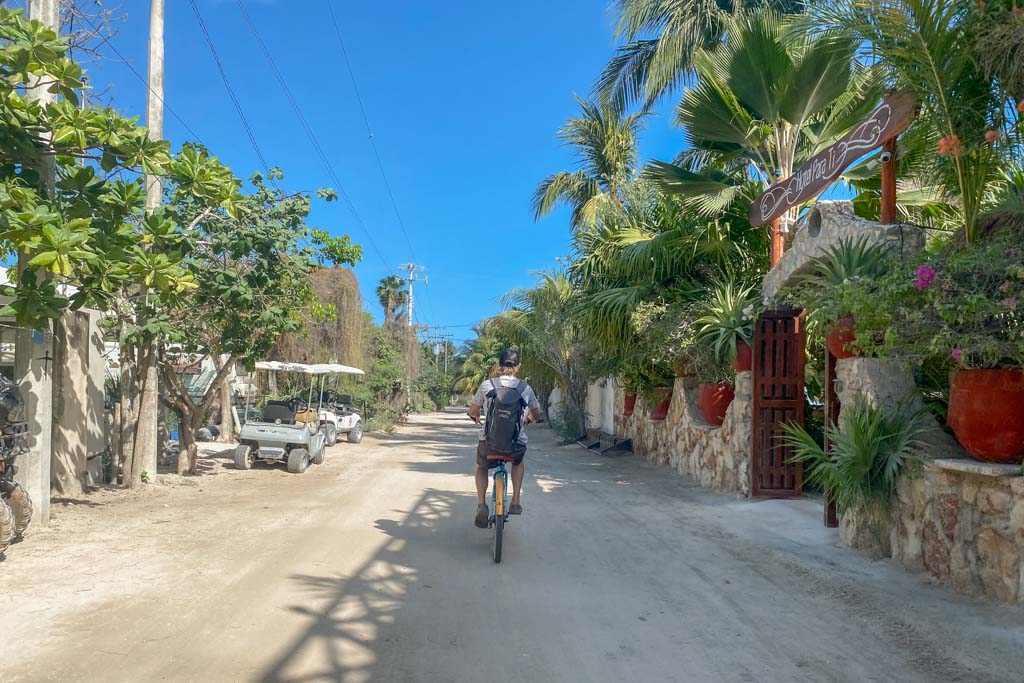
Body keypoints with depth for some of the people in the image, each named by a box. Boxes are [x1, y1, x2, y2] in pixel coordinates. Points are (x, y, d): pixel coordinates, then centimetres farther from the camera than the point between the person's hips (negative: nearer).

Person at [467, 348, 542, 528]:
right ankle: (515, 502, 26)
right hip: (516, 444, 1)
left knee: (481, 468, 31)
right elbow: (536, 415, 17)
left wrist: (475, 417, 34)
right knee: (518, 462, 37)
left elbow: (472, 411, 11)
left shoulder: (487, 385, -1)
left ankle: (481, 504, 9)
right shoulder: (526, 388, 2)